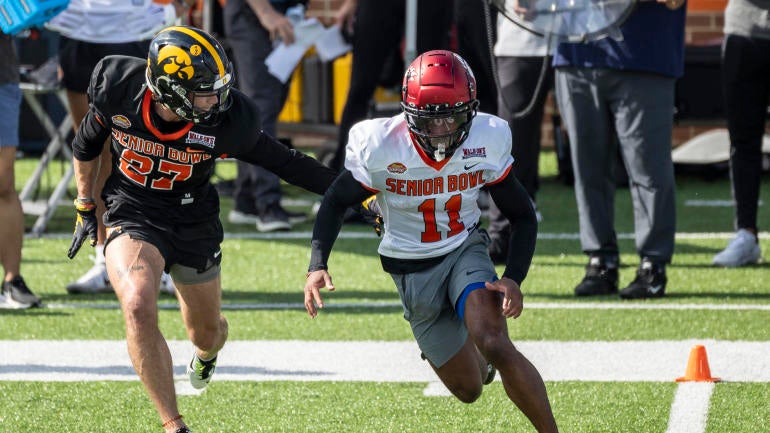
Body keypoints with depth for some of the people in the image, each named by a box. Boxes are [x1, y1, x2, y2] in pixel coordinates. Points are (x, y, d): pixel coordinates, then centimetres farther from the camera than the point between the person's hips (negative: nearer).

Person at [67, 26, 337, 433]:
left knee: (206, 331, 18)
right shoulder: (118, 90, -20)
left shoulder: (227, 120, -22)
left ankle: (206, 351, 60)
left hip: (195, 224, 1)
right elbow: (87, 144, 2)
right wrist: (85, 208, 10)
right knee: (139, 307, -29)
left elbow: (283, 161, -7)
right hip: (133, 216, -1)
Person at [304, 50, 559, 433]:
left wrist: (514, 279, -20)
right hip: (412, 270, 1)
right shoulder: (380, 147, -22)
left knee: (494, 344, -29)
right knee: (469, 388, 8)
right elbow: (336, 202, -5)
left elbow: (522, 217, -5)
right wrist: (317, 266, -20)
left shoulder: (486, 141, -18)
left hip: (464, 251, -1)